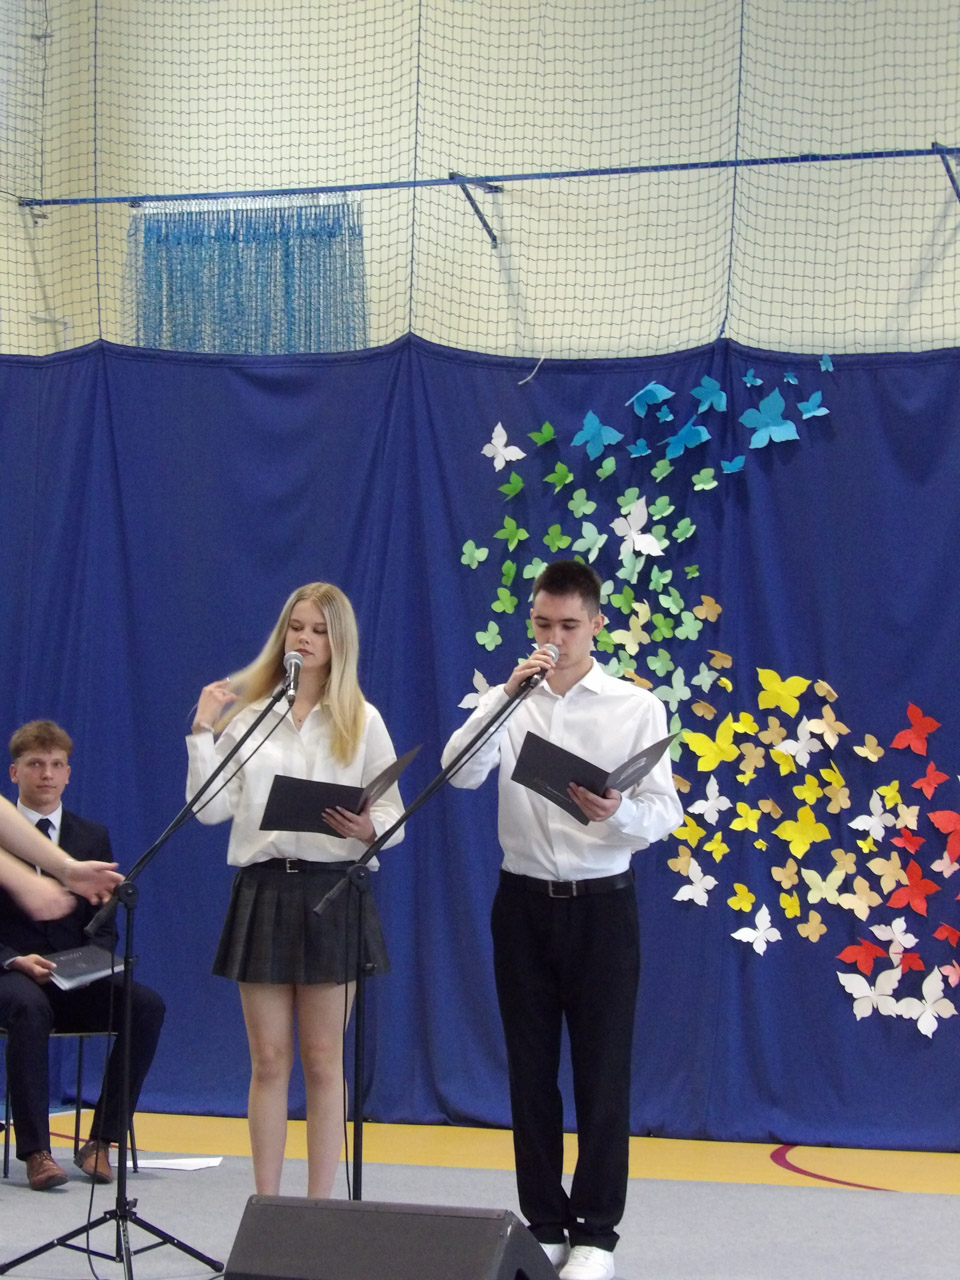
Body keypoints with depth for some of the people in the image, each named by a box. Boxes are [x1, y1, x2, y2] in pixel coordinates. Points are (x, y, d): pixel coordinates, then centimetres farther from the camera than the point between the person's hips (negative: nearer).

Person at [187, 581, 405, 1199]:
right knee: (269, 1062, 5)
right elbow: (210, 808, 1)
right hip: (263, 888, 1)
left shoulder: (362, 721, 5)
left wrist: (367, 828, -19)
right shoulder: (247, 714, 8)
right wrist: (203, 732, -6)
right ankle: (266, 1206, 11)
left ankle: (320, 1205, 10)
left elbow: (393, 813, 3)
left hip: (333, 892, -1)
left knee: (322, 1061, 5)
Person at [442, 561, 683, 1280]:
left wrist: (617, 811, -30)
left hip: (601, 903, -2)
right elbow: (460, 773, -13)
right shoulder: (510, 703, 5)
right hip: (524, 902, 2)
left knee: (603, 1073, 0)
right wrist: (508, 694, -22)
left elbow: (665, 813, -8)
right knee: (531, 1071, 8)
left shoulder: (637, 708, -2)